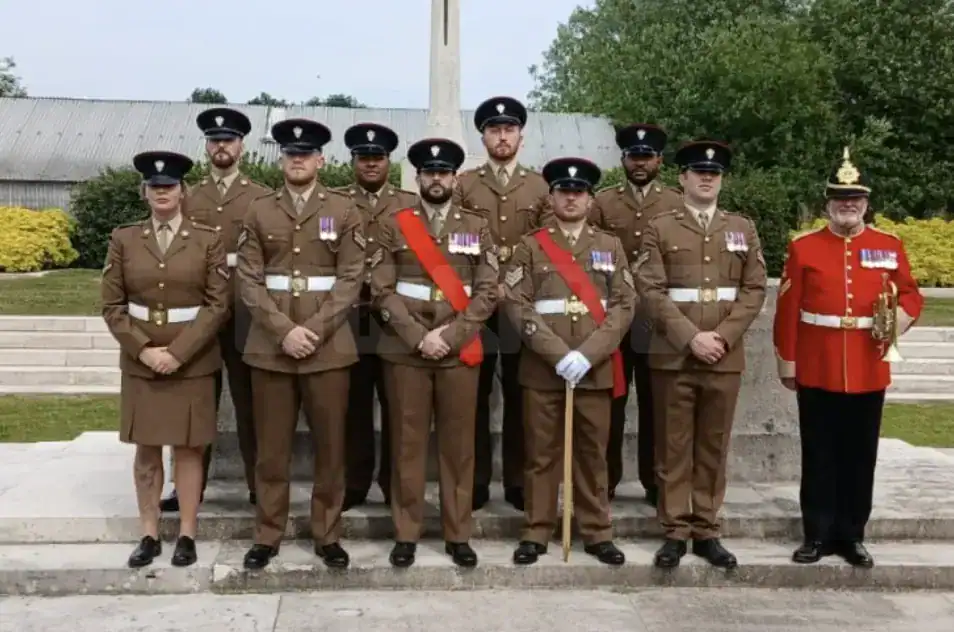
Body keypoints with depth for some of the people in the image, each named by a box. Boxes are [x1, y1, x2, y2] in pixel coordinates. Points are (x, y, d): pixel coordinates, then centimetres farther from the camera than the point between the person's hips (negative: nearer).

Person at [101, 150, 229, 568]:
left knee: (188, 448, 4)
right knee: (146, 449, 8)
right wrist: (143, 349, -11)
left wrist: (178, 352, -14)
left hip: (193, 362, -2)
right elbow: (112, 305, 2)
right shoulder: (123, 239, 4)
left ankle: (187, 535, 13)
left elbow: (218, 304, -6)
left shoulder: (207, 240, -1)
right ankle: (149, 535, 18)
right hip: (140, 361, 2)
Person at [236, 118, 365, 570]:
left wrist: (315, 330, -13)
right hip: (270, 346, 1)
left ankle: (327, 535, 18)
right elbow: (249, 281, 0)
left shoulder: (344, 211, 4)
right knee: (271, 447, 7)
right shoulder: (259, 212, 7)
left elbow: (350, 280, -2)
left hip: (329, 345, -1)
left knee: (329, 445, 6)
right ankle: (267, 535, 20)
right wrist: (284, 330, -12)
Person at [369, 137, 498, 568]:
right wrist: (419, 337, -13)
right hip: (404, 350, -1)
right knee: (407, 443, 4)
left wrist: (451, 335, -11)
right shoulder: (393, 225, 5)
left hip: (460, 351, 1)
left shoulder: (476, 227, 8)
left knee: (458, 444, 6)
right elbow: (381, 290, -3)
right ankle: (406, 534, 15)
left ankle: (457, 534, 17)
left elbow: (488, 293, 1)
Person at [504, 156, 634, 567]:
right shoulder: (530, 246, 4)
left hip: (596, 370, 1)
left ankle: (597, 533, 19)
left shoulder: (610, 246, 9)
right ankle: (536, 533, 14)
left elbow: (624, 306, 1)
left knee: (593, 453, 8)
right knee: (541, 453, 5)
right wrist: (558, 354, -15)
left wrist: (587, 355, -12)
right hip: (542, 368, -1)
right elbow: (516, 304, -5)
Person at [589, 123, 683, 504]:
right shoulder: (602, 203, 7)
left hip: (659, 322, 0)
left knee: (655, 404, 7)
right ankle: (605, 480, 16)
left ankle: (655, 482, 17)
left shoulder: (679, 205, 6)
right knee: (610, 402, 6)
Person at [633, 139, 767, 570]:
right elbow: (652, 291, -6)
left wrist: (722, 336, -9)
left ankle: (707, 531, 18)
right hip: (673, 356, -2)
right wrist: (691, 338, -15)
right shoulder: (659, 229, 2)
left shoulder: (743, 228, 10)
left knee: (714, 447, 8)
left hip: (726, 357, 2)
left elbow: (754, 290, 4)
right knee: (673, 447, 4)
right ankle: (675, 531, 12)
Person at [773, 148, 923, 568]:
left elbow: (910, 294, 10)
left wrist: (902, 315, -13)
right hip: (817, 371, -1)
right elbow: (787, 309, -1)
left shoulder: (890, 246, 5)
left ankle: (852, 536, 20)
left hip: (868, 372, 2)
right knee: (819, 456, 6)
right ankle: (818, 535, 16)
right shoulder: (804, 248, 0)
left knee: (860, 456, 9)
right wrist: (787, 361, -4)